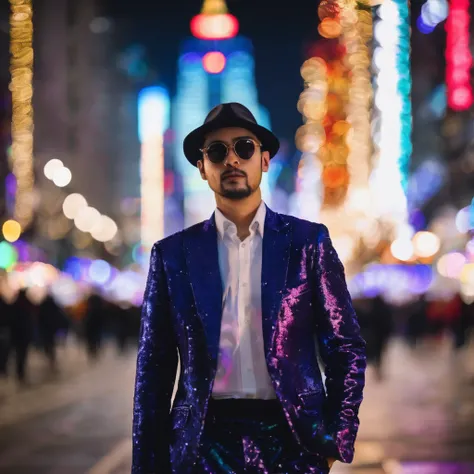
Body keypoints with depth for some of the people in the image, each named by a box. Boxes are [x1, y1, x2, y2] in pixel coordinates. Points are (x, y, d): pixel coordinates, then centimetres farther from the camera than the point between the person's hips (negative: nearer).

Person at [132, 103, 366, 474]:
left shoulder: (308, 241, 4)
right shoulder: (173, 254, 6)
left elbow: (346, 348, 6)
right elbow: (154, 371, 6)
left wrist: (336, 439, -2)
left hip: (292, 440, 0)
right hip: (204, 443, 1)